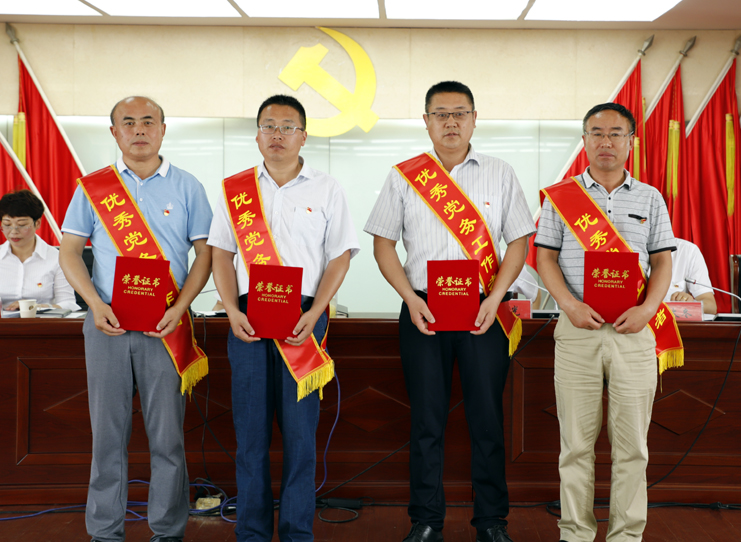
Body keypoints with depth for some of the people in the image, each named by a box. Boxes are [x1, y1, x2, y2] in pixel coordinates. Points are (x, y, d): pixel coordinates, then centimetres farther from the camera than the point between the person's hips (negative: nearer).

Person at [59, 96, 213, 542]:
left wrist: (179, 308, -9)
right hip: (107, 324, 1)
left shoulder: (187, 187, 6)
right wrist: (95, 304, -7)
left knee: (167, 434, 1)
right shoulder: (92, 187, 9)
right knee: (108, 433, 5)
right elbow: (70, 251, 8)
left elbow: (206, 252, 4)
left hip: (165, 326, -1)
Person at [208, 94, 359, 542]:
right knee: (251, 427, 4)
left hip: (303, 317, -1)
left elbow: (340, 256, 3)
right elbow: (221, 254, 11)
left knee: (300, 428, -1)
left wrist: (313, 314, -9)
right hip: (248, 318, 2)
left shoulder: (326, 189, 7)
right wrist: (232, 312, -4)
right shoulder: (235, 189, 12)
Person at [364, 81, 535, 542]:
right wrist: (411, 299, -7)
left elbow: (519, 241, 5)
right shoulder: (404, 176, 7)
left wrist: (494, 298, -8)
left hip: (484, 311, 0)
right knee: (427, 420, 5)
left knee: (487, 417, 3)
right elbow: (383, 244, 6)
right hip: (423, 310, 0)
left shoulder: (500, 174, 7)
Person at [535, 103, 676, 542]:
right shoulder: (561, 196, 8)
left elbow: (663, 261, 9)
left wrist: (648, 308, -9)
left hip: (634, 330, 1)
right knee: (577, 440, 3)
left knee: (631, 443, 3)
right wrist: (570, 304, -11)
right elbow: (546, 256, 4)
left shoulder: (650, 198, 12)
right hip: (577, 328, -1)